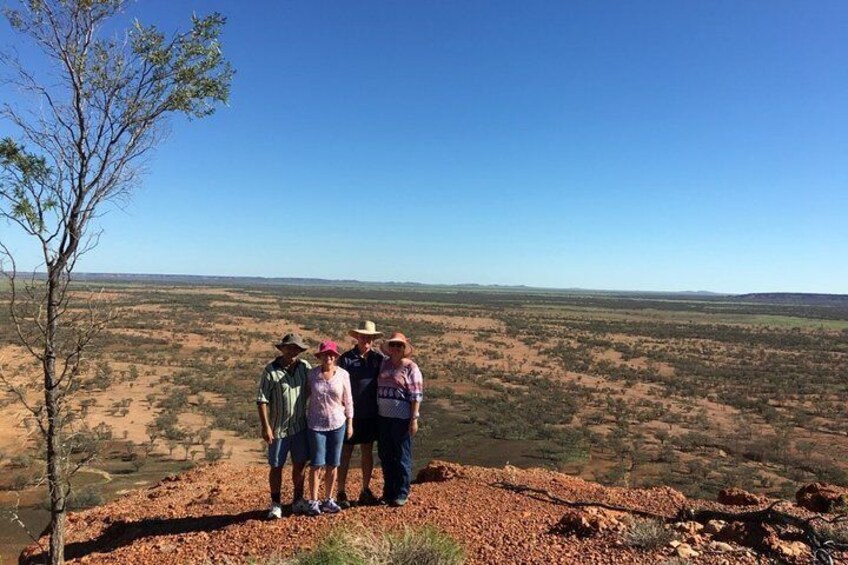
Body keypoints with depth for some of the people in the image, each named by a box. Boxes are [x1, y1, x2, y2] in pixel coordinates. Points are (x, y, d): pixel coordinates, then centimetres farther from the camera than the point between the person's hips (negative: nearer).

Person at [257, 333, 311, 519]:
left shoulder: (305, 367, 0)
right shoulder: (271, 370, -11)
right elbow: (262, 400, -11)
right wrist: (265, 427, -15)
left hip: (300, 426, 3)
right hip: (278, 428, -3)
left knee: (300, 464, 12)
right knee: (276, 466, 8)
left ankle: (298, 500, 28)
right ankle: (275, 504, 23)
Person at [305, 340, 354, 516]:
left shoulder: (343, 374, -3)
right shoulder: (312, 374, -4)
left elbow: (348, 400, 3)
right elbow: (305, 396, 3)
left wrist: (350, 423, 3)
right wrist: (303, 420, 3)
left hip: (337, 424, 1)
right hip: (316, 424, -1)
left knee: (332, 464, 9)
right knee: (317, 464, -1)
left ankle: (328, 500, 22)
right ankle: (313, 501, 11)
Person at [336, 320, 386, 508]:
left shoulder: (379, 358, 1)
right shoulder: (346, 358, -7)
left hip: (371, 414, 3)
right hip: (351, 414, -3)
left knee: (367, 452, 14)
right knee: (346, 453, 5)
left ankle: (366, 490, 27)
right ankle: (342, 493, 16)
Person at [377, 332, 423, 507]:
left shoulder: (411, 368, -6)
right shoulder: (384, 364, 10)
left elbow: (416, 396, -9)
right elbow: (378, 389, 15)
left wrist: (414, 419, -14)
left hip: (402, 418, -6)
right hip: (384, 417, 6)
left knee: (402, 456, 4)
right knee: (385, 455, 13)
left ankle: (401, 493, 16)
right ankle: (388, 491, 28)